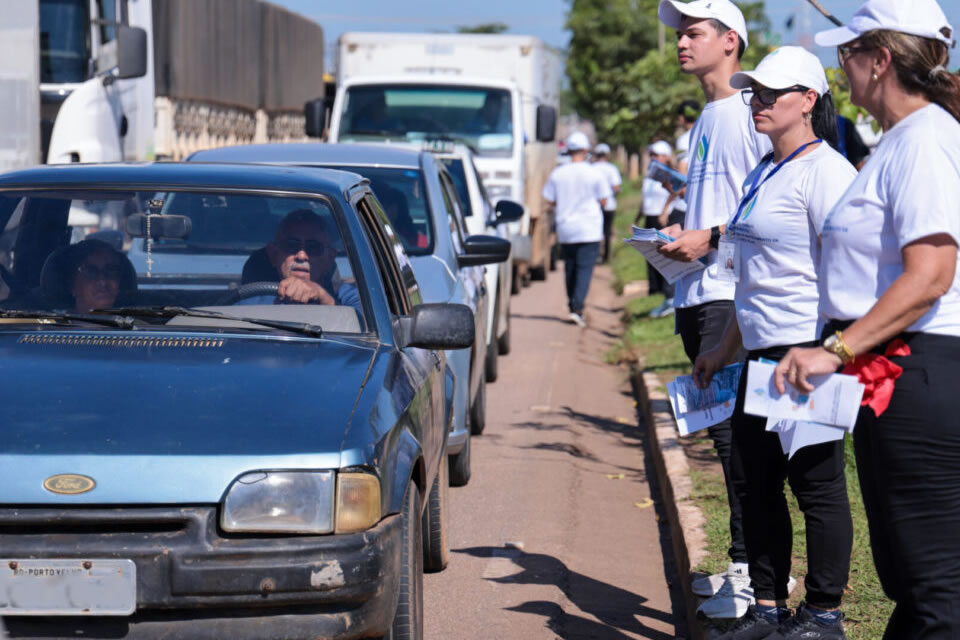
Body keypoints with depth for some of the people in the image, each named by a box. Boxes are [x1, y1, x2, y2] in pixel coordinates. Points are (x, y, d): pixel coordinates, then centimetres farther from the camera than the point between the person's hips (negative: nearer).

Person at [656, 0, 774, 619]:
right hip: (697, 293, 10)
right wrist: (683, 234, 13)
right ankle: (745, 565, 17)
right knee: (722, 431, 11)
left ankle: (754, 575, -9)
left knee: (733, 429, -12)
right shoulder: (706, 119, 20)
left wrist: (712, 236, -19)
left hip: (733, 294, -10)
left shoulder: (750, 113, -9)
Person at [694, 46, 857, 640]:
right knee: (754, 479, 11)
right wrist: (727, 347, 26)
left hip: (811, 350, -10)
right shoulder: (763, 173, 18)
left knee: (816, 482, -2)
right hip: (763, 350, 10)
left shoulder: (824, 169, -11)